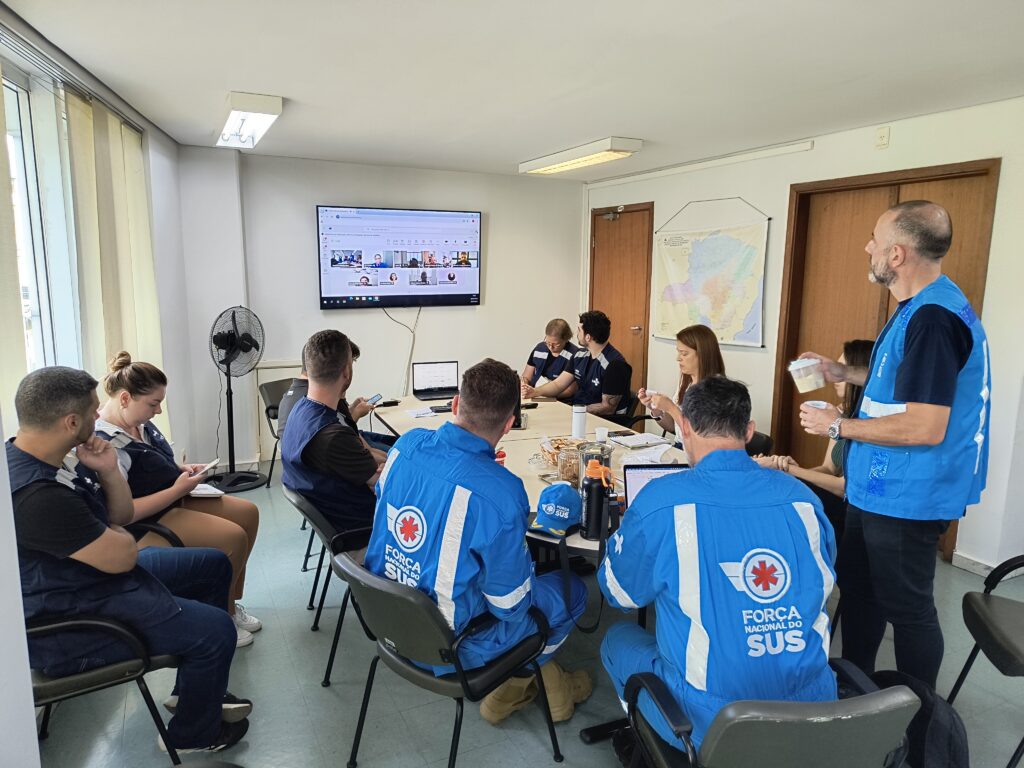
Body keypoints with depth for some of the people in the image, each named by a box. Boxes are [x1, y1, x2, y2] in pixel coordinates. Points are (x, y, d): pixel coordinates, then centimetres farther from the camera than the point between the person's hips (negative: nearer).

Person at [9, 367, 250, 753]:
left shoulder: (51, 460, 1)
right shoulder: (36, 495, -33)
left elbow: (121, 515, 8)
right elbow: (121, 556, -26)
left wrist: (108, 471, -12)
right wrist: (118, 535, -2)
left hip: (98, 573, 11)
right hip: (67, 622, -10)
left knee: (214, 564, 14)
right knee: (216, 630, -17)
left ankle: (195, 689, 26)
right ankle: (193, 734, 11)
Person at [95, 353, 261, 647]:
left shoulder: (139, 424, 2)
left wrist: (182, 469, 4)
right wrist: (178, 489, -24)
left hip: (173, 498, 10)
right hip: (148, 521, -10)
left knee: (248, 512, 6)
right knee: (234, 537, -20)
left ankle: (230, 602, 18)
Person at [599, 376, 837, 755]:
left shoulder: (660, 501, -17)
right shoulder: (802, 497, -4)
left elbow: (619, 593, 0)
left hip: (709, 724, -4)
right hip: (812, 714, 5)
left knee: (618, 639, 23)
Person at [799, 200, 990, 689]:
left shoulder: (933, 319, -26)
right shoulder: (920, 308, 8)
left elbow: (926, 427, -29)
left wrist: (837, 426, -19)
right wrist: (846, 373, 11)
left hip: (907, 497, -11)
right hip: (878, 487, 11)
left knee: (906, 607, 7)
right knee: (858, 586, 22)